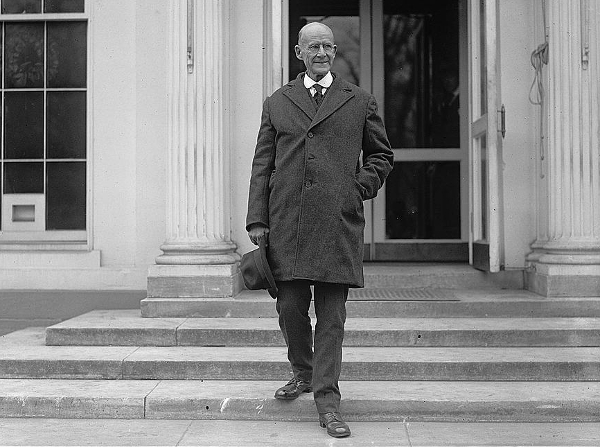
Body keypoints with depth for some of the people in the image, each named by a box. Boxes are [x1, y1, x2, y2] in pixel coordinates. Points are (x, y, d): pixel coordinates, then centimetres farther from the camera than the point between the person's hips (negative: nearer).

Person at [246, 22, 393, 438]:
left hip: (339, 223, -1)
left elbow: (381, 154, 20)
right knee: (290, 306, 4)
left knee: (332, 314, -1)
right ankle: (303, 371, 30)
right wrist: (257, 219, 2)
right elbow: (262, 165, 10)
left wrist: (360, 189, 2)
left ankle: (327, 399, 6)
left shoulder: (360, 101, 13)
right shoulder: (276, 103, 14)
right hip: (287, 222, 1)